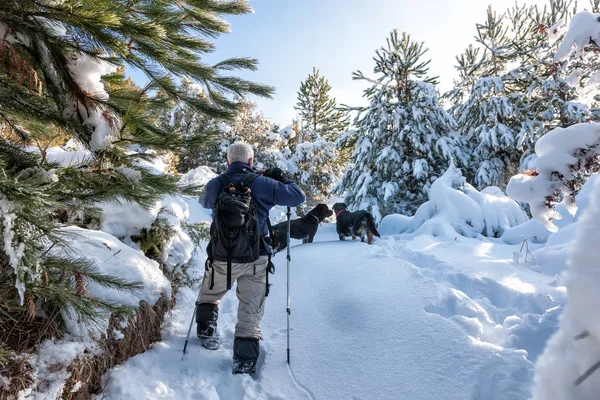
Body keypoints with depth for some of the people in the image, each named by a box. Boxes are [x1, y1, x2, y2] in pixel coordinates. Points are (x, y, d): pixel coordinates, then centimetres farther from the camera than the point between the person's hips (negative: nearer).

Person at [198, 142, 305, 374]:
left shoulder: (214, 185, -2)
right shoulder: (261, 183, -9)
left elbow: (204, 203, 23)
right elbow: (298, 198, -4)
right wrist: (282, 179, 9)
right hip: (256, 259, -1)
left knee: (210, 294, 31)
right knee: (251, 311, 11)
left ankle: (206, 331, 32)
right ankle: (245, 361, 16)